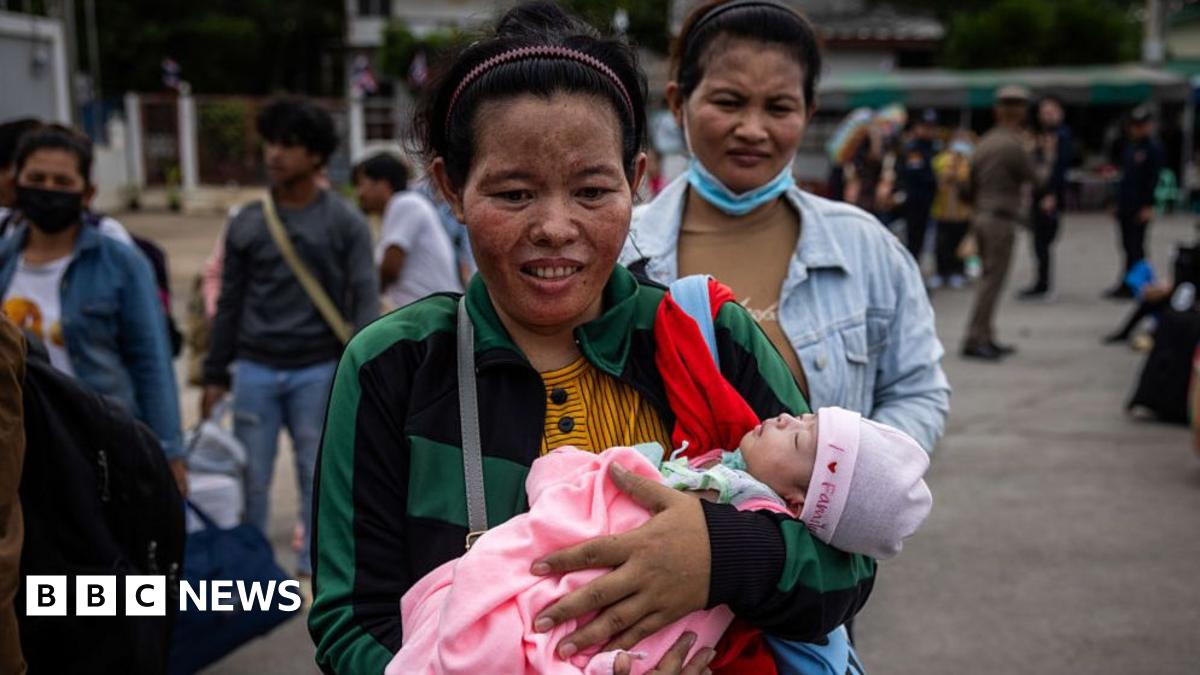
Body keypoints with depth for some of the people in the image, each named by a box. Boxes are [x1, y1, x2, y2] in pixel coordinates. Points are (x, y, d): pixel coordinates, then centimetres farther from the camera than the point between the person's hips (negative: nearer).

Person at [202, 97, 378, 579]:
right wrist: (216, 374, 9)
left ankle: (312, 570, 16)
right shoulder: (246, 223, 7)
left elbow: (365, 302, -3)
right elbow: (229, 304, 11)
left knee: (317, 476, 5)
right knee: (249, 478, 6)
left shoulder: (345, 224, -1)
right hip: (253, 370, 2)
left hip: (317, 371, -2)